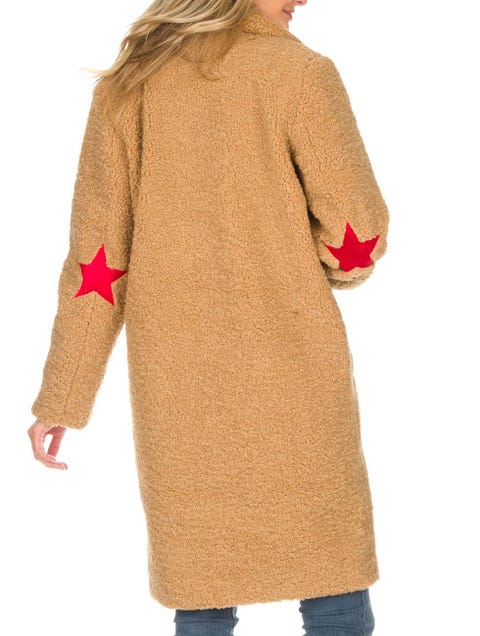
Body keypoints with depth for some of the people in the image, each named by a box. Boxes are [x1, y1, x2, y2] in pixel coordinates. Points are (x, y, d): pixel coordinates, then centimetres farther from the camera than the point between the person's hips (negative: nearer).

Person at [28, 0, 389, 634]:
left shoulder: (128, 84, 4)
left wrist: (62, 397, 5)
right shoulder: (301, 73, -6)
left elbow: (96, 257, 0)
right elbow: (360, 232, -7)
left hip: (177, 386, 4)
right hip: (292, 369, -3)